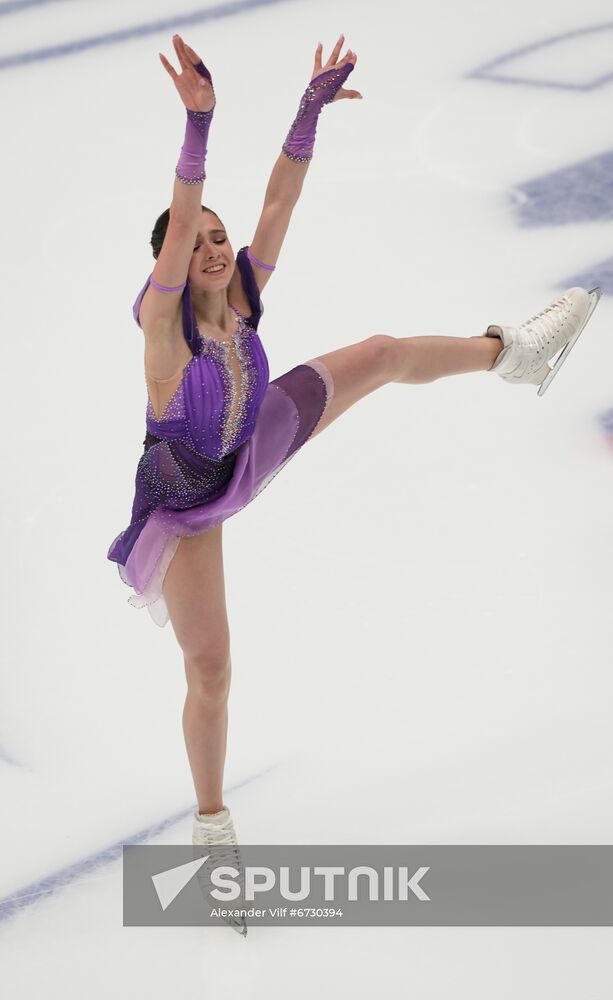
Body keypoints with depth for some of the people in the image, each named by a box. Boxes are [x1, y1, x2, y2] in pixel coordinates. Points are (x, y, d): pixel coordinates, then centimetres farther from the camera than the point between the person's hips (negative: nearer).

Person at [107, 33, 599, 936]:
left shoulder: (244, 289, -17)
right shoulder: (162, 318, -33)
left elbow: (281, 199, -21)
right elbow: (178, 224, -50)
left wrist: (312, 105, -31)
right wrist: (199, 124, -62)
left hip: (253, 446, 6)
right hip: (187, 496, -6)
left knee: (381, 355, 13)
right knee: (210, 673, -1)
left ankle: (508, 353, 41)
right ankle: (213, 825, 19)